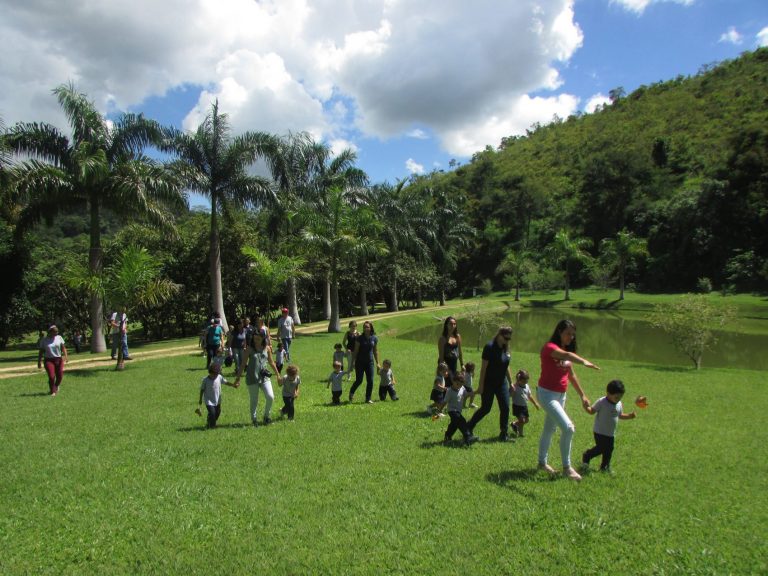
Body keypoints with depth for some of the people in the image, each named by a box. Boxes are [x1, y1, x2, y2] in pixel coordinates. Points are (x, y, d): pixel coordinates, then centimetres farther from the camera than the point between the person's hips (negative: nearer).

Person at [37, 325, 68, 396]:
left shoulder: (59, 338, 4)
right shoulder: (44, 340, 1)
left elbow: (63, 348, 1)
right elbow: (41, 352, 5)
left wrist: (66, 356, -14)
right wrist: (39, 362, 2)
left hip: (58, 359, 2)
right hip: (49, 360, -2)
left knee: (60, 376, 2)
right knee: (51, 376, -12)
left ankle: (56, 386, 35)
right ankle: (52, 391, 5)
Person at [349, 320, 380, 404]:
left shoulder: (374, 338, 1)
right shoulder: (359, 338, -7)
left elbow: (375, 351, 9)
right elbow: (355, 351, -4)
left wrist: (377, 363, 9)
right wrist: (353, 362, -9)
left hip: (370, 362, 3)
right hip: (360, 362, -3)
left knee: (370, 381, 0)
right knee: (359, 380, -1)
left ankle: (368, 399, 14)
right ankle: (351, 392, 27)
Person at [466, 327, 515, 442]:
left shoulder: (506, 348, 4)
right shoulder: (490, 347, -16)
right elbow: (483, 367, -16)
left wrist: (511, 382, 15)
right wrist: (481, 385, -16)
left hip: (501, 384, 6)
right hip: (488, 384, -6)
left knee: (505, 408, 3)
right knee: (485, 409, 1)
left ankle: (504, 434, 15)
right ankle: (469, 428, 20)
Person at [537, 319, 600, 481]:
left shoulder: (566, 351, 8)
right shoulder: (549, 347, -19)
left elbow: (571, 375, 17)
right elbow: (567, 355, -41)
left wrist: (582, 395, 19)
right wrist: (583, 362, -58)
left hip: (561, 395, 9)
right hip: (547, 394, -9)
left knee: (549, 429, 19)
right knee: (568, 428, -16)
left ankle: (542, 462, 34)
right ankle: (566, 467, -2)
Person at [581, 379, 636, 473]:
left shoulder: (619, 404, 2)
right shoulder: (601, 402, -16)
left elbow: (620, 415, 17)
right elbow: (592, 411, -12)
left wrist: (629, 416, 1)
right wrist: (586, 407, -32)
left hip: (611, 433, 6)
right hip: (600, 432, -6)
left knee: (609, 450, 10)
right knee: (600, 448, -9)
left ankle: (605, 467, 28)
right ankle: (586, 457, 15)